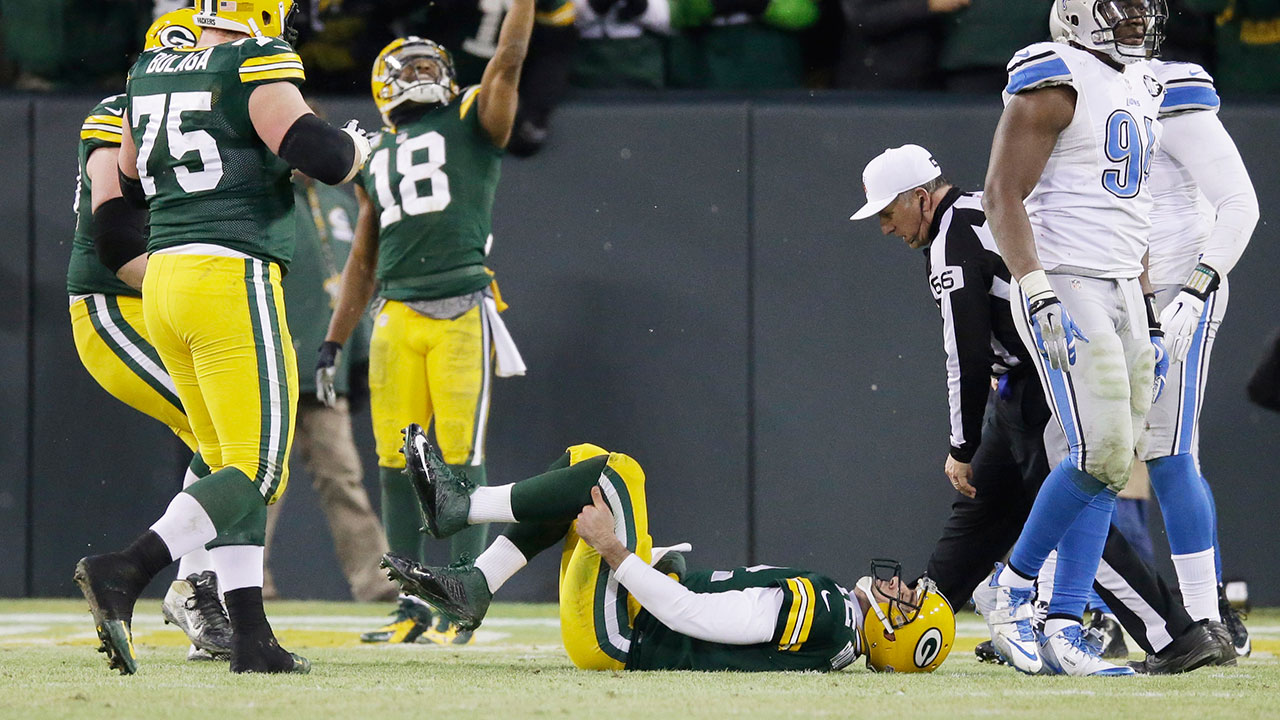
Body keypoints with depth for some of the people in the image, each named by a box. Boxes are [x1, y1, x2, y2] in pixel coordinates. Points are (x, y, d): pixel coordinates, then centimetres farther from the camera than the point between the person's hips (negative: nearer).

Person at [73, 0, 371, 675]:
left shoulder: (149, 74, 13)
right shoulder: (255, 69, -9)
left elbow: (130, 186, 25)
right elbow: (321, 155, -17)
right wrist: (358, 148, 4)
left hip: (162, 284, 8)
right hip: (232, 280, -8)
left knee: (231, 466, 12)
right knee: (258, 471, -6)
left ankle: (250, 637, 8)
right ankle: (124, 572, -22)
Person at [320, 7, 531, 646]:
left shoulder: (472, 124, 11)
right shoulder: (376, 161, 22)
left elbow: (509, 58, -4)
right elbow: (362, 264, 24)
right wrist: (332, 343, 19)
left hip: (463, 315, -4)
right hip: (397, 320, 4)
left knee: (460, 460, -8)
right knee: (397, 465, 1)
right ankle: (411, 610, 5)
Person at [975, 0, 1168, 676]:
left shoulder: (1139, 88, 17)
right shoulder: (1056, 82, -10)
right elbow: (1002, 195, -14)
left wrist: (1149, 320, 21)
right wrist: (1038, 295, -23)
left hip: (1123, 291, 8)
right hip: (1065, 288, -8)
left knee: (1108, 466, 2)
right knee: (1100, 454, -17)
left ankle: (1063, 631, 2)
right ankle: (1010, 587, 0)